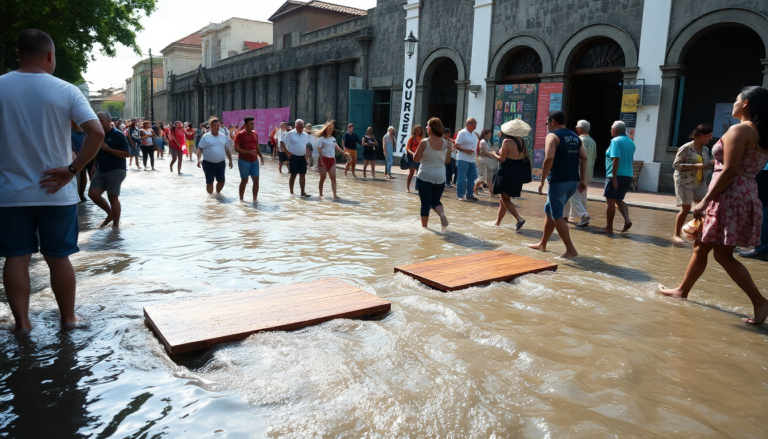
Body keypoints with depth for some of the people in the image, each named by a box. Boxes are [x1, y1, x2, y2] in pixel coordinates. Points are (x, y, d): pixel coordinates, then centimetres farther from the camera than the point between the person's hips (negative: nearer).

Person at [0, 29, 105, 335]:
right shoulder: (66, 91, -6)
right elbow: (97, 132, -17)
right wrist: (72, 170, -11)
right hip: (56, 192, -1)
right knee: (59, 257, 10)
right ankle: (68, 317, 22)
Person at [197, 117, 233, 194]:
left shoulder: (224, 136, 7)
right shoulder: (206, 137, -2)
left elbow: (227, 150, 14)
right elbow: (200, 149, -4)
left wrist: (230, 160, 13)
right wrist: (199, 159, -17)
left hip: (220, 163, 3)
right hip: (208, 163, -3)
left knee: (221, 181, 5)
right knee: (209, 182, 3)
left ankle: (217, 193, 30)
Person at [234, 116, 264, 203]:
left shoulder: (255, 134, 10)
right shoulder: (240, 135, -8)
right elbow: (236, 148, -14)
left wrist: (261, 156, 7)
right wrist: (248, 152, -24)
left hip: (254, 161, 5)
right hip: (244, 161, -5)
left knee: (256, 180, 0)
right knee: (244, 180, 4)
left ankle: (255, 199, 8)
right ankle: (241, 199, 20)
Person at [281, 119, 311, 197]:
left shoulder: (305, 135, 10)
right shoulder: (290, 134, -6)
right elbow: (282, 142, -4)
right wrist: (287, 152, -10)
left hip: (302, 158, 5)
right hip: (294, 157, -5)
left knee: (303, 175, 4)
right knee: (293, 175, 1)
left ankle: (303, 192, 8)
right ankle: (291, 192, 12)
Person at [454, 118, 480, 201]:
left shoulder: (474, 134, 16)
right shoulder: (462, 133, -7)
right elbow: (456, 146, -11)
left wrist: (477, 150, 7)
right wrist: (465, 150, -21)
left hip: (471, 160, 8)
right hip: (463, 159, -8)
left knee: (472, 177, 10)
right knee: (462, 178, -4)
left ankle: (469, 195, 20)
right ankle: (460, 195, 4)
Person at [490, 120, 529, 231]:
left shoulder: (507, 141, -14)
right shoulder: (522, 141, 6)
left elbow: (502, 159, -15)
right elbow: (526, 157, 10)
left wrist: (493, 154, 2)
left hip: (507, 173, -8)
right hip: (518, 173, 8)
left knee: (505, 200, -2)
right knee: (503, 200, 18)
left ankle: (519, 219, -17)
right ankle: (498, 222, 27)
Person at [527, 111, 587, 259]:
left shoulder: (553, 136, -7)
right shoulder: (574, 137, 17)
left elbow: (549, 158, -19)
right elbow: (583, 158, 10)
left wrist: (542, 181, -15)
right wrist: (583, 179, 10)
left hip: (558, 181, -9)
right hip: (573, 181, 9)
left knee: (557, 216, -3)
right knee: (550, 211, 19)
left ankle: (571, 250, -6)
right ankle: (542, 244, 28)